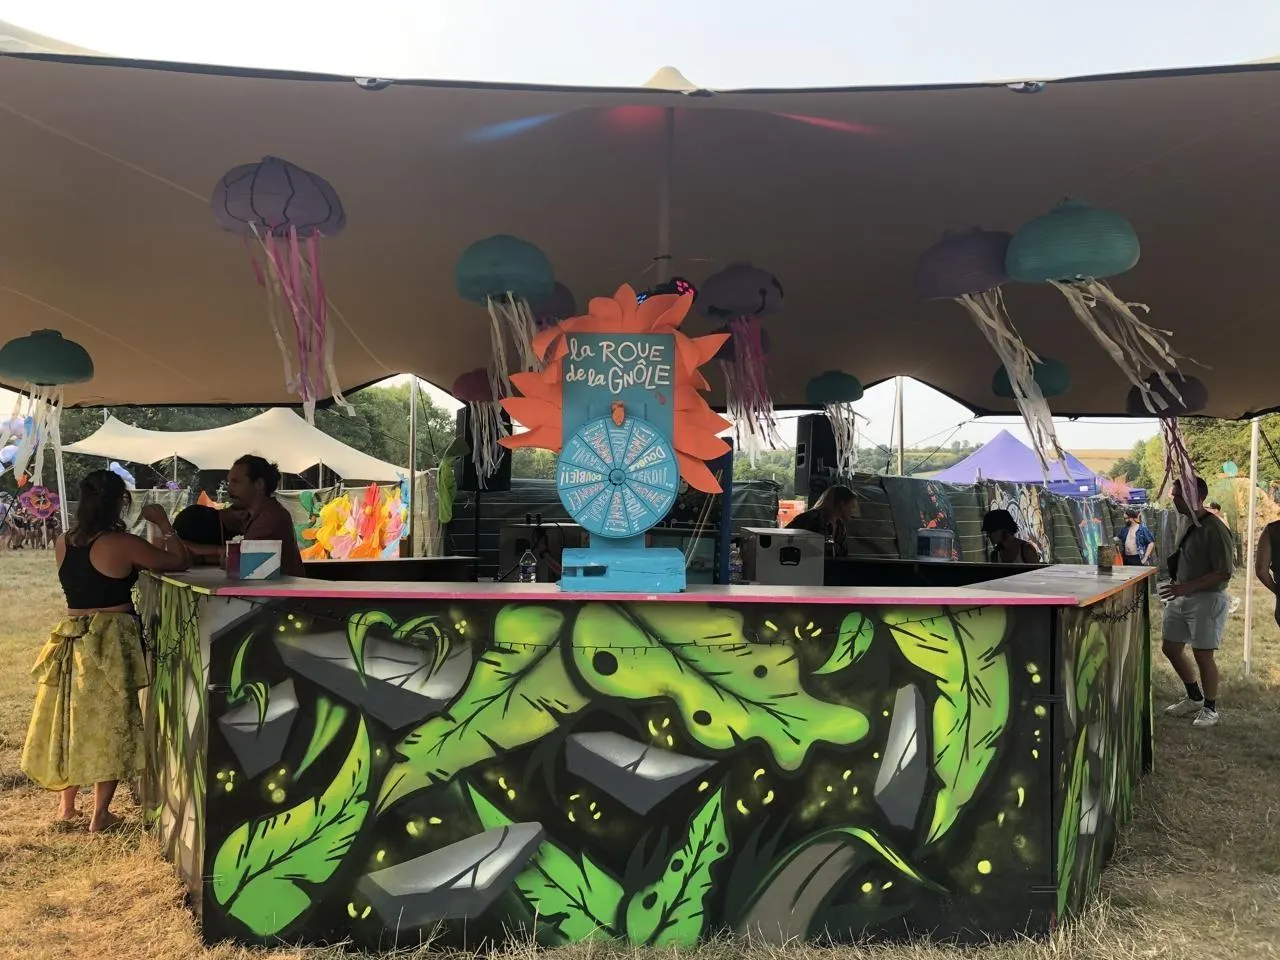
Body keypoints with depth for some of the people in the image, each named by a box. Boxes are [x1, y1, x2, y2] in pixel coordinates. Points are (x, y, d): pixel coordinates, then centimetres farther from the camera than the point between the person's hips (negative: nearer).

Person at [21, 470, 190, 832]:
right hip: (111, 642, -6)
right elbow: (181, 562, -8)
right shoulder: (122, 544, -15)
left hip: (72, 640, 6)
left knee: (70, 723, 17)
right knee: (109, 725, 5)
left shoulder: (63, 543, 3)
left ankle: (66, 807, 27)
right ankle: (100, 815, 10)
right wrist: (163, 524, 3)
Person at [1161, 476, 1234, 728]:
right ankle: (1194, 698, 32)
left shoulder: (1214, 530, -20)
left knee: (1203, 655, -1)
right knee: (1170, 648, 14)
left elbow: (1224, 573, -22)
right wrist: (1175, 587, 14)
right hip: (1181, 598, 9)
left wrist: (1186, 587, -26)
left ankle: (1210, 709, 17)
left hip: (1207, 600, -9)